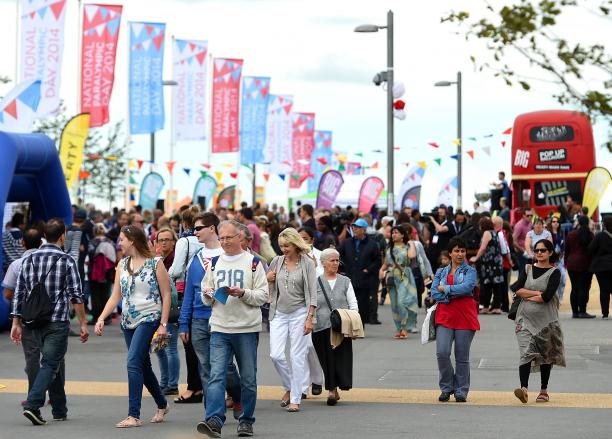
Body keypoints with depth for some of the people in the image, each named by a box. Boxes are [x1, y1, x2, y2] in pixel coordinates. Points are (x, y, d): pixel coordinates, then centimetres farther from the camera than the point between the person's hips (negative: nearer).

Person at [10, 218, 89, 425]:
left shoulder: (29, 259, 7)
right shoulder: (67, 261, -6)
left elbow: (19, 293, 7)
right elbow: (76, 295, -8)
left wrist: (16, 322, 11)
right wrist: (83, 323, -3)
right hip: (57, 322, -5)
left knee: (55, 362, 18)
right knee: (50, 364, -2)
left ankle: (59, 410, 22)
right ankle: (32, 404, -20)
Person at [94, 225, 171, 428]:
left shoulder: (155, 263, -6)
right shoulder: (122, 264, 10)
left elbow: (166, 295, -6)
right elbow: (116, 296, 9)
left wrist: (163, 324, -12)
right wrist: (101, 319, -3)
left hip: (149, 318, -6)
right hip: (128, 320, 6)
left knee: (133, 362, -18)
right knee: (143, 366, 14)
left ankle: (134, 415, -17)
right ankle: (162, 405, 33)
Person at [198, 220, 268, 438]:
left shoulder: (253, 262, 2)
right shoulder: (215, 263, 14)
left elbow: (263, 296, -3)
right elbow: (205, 298, 17)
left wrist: (242, 293, -18)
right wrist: (208, 295, -5)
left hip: (247, 329, -2)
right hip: (219, 329, 2)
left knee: (248, 378, 6)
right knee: (216, 376, -11)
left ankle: (246, 421, 17)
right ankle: (214, 420, -19)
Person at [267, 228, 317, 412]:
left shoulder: (307, 263, -4)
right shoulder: (277, 261, 6)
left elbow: (312, 293, -5)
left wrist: (309, 319, -11)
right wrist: (267, 279, -4)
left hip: (299, 313, -3)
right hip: (279, 314, 3)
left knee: (297, 357, -2)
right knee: (276, 355, -6)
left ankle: (295, 399, 5)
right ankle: (289, 387, 20)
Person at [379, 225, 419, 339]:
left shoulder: (407, 247, 1)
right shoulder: (389, 248, 16)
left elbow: (412, 256, -21)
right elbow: (386, 263, 22)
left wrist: (411, 244, -6)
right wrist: (381, 270, 2)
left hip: (404, 278, -5)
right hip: (392, 278, 5)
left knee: (402, 302, -17)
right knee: (394, 304, 4)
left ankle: (405, 328, -11)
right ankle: (399, 329, 12)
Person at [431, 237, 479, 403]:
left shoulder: (470, 271, 6)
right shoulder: (441, 272, 15)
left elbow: (467, 287, -13)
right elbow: (434, 292, 2)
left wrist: (445, 289, -6)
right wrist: (453, 295, -12)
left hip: (465, 317, -2)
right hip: (445, 316, 2)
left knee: (462, 357, 2)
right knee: (442, 353, -12)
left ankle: (461, 391, 13)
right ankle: (446, 388, 5)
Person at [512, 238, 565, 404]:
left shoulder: (554, 273, -2)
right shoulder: (528, 269, 9)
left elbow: (547, 296, -15)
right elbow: (517, 289, -4)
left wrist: (527, 296, -5)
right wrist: (537, 293, -11)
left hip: (546, 319, -1)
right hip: (526, 317, 1)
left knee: (545, 354, 10)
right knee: (526, 352, -14)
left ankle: (544, 390, 22)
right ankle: (524, 388, -25)